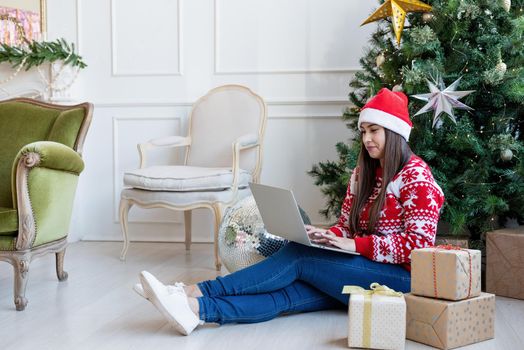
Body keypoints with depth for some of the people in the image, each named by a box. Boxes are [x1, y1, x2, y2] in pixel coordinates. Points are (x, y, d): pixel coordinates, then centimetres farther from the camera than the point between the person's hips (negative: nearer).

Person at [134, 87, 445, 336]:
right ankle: (196, 310, -40)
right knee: (289, 294, -22)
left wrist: (355, 244, -21)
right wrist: (326, 236, -8)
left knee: (298, 257, -23)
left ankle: (195, 294, -28)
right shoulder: (364, 173, 16)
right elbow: (346, 227, 15)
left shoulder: (416, 176, -7)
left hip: (401, 277, -6)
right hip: (364, 271, 6)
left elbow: (418, 243, -15)